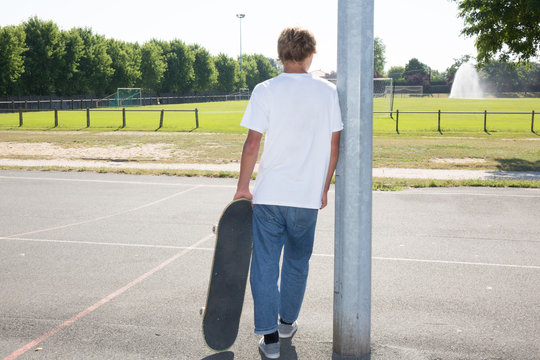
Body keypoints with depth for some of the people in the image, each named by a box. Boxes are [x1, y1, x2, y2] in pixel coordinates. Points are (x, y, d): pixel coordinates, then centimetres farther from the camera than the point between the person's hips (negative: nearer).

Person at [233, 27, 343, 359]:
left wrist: (243, 187, 3)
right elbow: (334, 145, 3)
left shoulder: (265, 90, -4)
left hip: (269, 194, -2)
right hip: (308, 196, 2)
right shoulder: (328, 91, 1)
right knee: (297, 262, 19)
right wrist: (324, 188, 14)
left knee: (265, 263, 7)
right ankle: (287, 322, 34)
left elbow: (253, 143, -7)